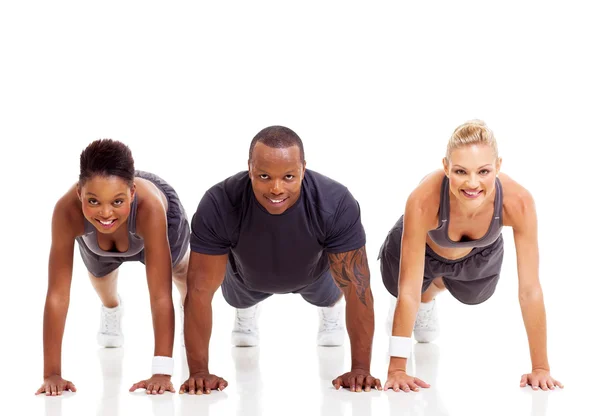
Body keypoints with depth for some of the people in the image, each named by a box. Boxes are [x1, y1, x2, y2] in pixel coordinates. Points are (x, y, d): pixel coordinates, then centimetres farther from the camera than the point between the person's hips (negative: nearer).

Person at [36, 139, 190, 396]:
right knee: (100, 273, 30)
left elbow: (160, 294, -49)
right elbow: (57, 293, -44)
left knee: (181, 271, 31)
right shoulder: (67, 210, -48)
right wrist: (52, 374, -46)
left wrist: (162, 372, -53)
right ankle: (110, 310, 65)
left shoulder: (149, 206, -51)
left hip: (160, 220, 0)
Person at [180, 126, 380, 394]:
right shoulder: (218, 205, -44)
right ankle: (245, 315, 65)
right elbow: (200, 289, -37)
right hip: (248, 277, 0)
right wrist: (199, 372, -37)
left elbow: (356, 286, -36)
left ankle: (330, 313, 66)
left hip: (313, 273, 0)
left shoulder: (337, 204, -44)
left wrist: (360, 368, -37)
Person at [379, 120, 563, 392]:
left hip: (480, 255, 3)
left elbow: (530, 290, -34)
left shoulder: (518, 201, -42)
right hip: (422, 247, -2)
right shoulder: (423, 201, -46)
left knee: (473, 296, 27)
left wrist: (540, 367, -31)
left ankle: (428, 298, 60)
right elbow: (408, 290, -39)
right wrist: (397, 369, -38)